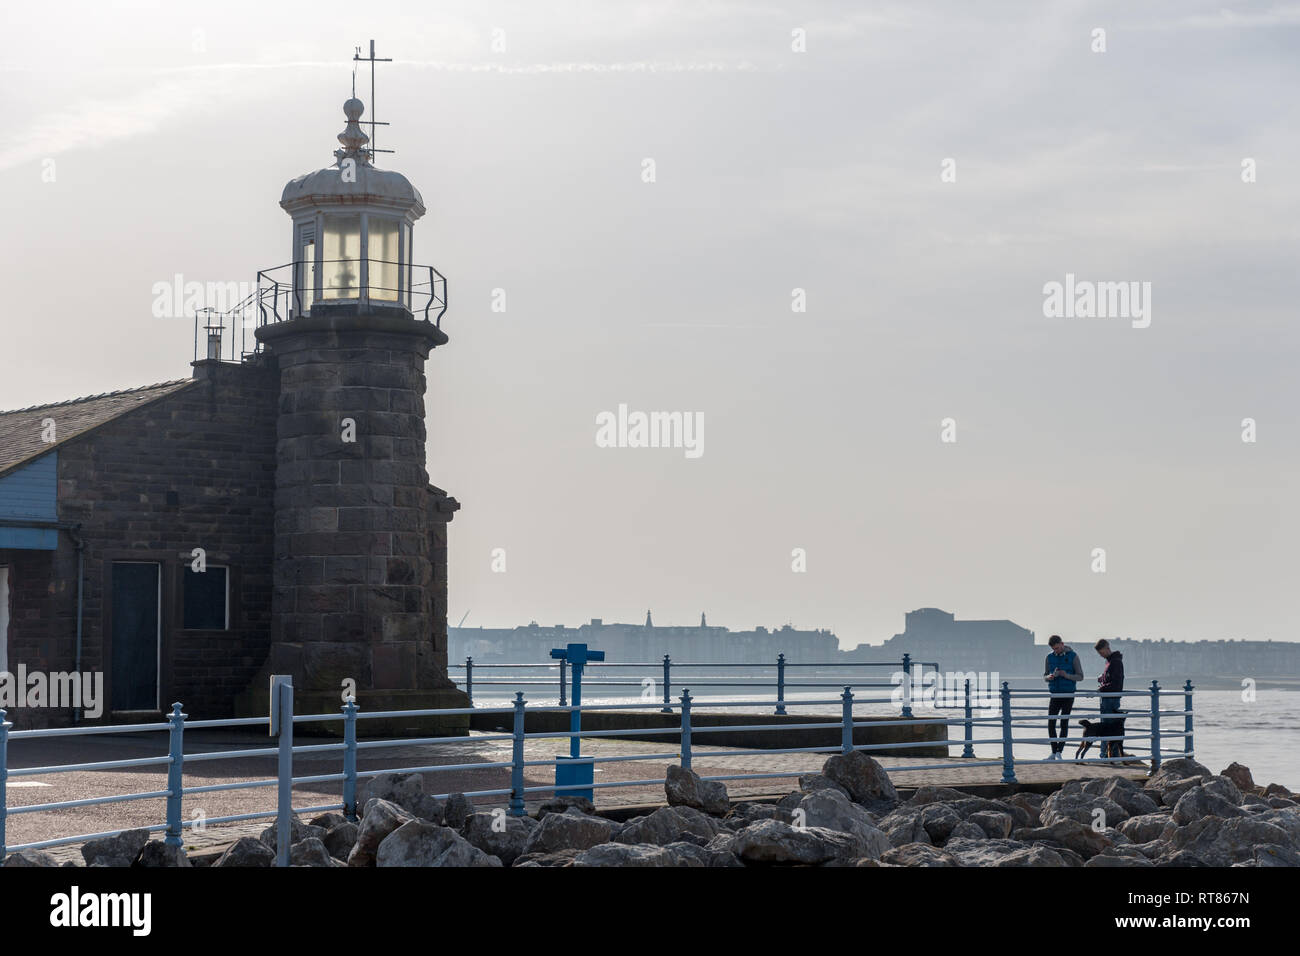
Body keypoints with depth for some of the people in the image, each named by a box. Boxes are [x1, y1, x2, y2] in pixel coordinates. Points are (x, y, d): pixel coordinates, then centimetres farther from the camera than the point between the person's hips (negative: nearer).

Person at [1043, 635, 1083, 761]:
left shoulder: (1073, 656, -4)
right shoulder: (1049, 657, 5)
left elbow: (1080, 676, -2)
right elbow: (1045, 676, 11)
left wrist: (1067, 675, -19)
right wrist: (1050, 677, -13)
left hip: (1068, 695, -3)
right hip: (1055, 694, 3)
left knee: (1064, 723, -4)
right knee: (1051, 723, -2)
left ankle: (1059, 752, -1)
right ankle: (1053, 752, 6)